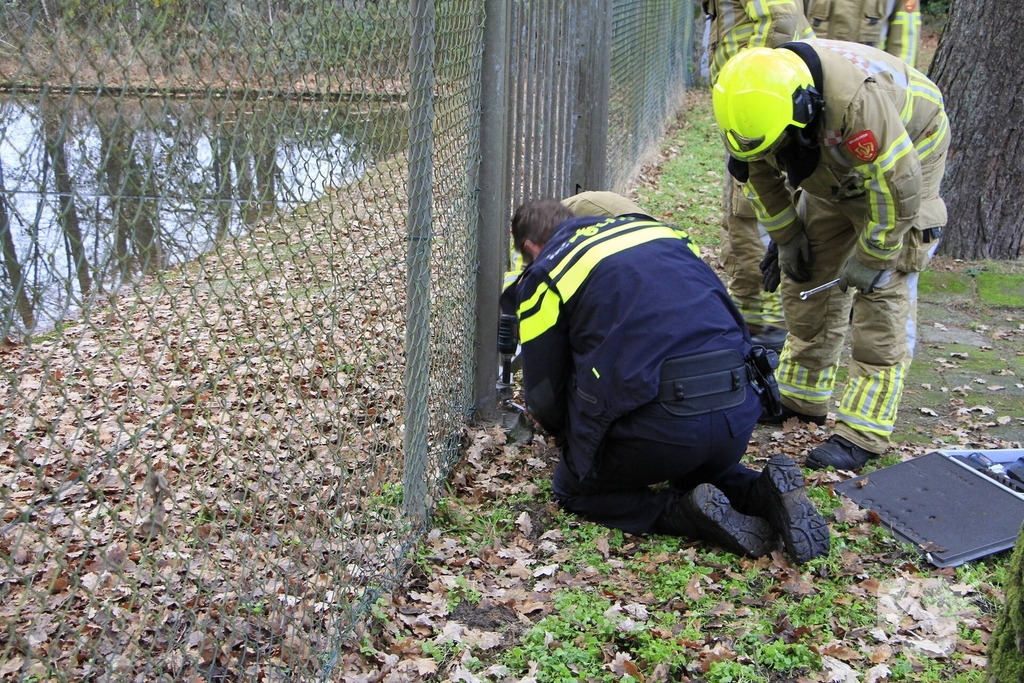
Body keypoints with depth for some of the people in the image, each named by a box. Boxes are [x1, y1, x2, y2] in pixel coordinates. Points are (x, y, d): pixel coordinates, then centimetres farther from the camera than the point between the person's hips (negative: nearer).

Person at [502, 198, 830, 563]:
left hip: (660, 421, -6)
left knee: (573, 488, 21)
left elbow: (544, 392, 11)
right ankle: (761, 493, 7)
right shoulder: (656, 229, 22)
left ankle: (689, 514, -1)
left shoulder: (543, 274, 8)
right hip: (740, 414, 6)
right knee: (699, 467, 37)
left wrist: (573, 441, 34)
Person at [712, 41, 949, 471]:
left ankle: (863, 433, -12)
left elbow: (898, 186, -32)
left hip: (907, 160, -6)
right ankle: (800, 398, 20)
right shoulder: (758, 97, -21)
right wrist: (786, 237, 0)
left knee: (883, 291, -13)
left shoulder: (858, 99, -42)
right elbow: (760, 174, -2)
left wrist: (871, 258, -22)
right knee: (806, 275, 6)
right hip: (835, 173, 7)